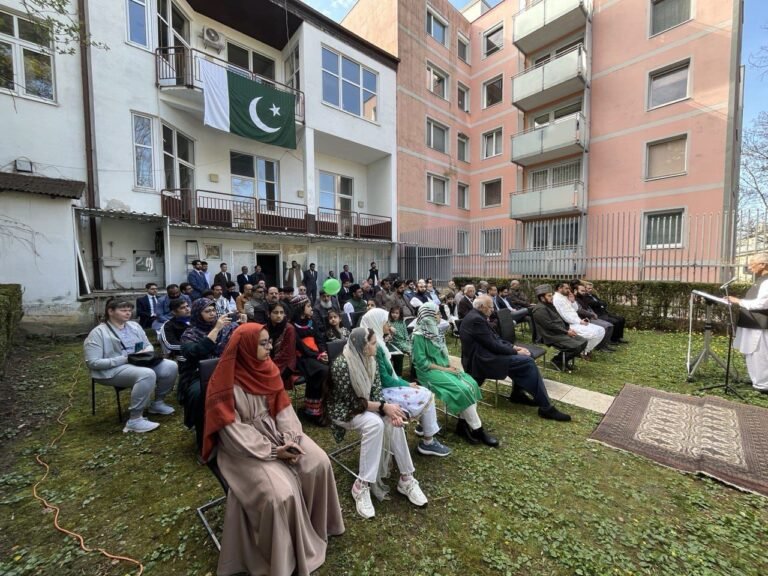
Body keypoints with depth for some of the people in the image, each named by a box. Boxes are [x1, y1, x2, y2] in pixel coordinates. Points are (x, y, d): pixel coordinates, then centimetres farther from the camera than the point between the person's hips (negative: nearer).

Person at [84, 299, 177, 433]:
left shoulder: (134, 325, 12)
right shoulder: (98, 332, -7)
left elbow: (148, 345, 17)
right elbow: (93, 363, -13)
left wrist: (146, 352, -7)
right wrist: (124, 359, -19)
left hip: (139, 363, 7)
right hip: (113, 370, -7)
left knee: (170, 366, -16)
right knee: (147, 374, -36)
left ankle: (158, 402, 6)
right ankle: (135, 420, -25)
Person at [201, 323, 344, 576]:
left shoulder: (267, 369, -1)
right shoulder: (226, 383, -19)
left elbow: (283, 407, 1)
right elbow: (232, 430, -19)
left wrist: (290, 438, -14)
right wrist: (273, 451, -19)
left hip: (275, 432, 6)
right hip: (245, 447, -5)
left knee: (319, 462, -10)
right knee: (281, 493, -22)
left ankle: (315, 524, 15)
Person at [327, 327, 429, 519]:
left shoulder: (370, 360, -5)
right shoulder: (341, 366, -27)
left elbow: (377, 391, -5)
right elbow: (353, 402, -24)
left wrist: (389, 409, -24)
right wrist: (384, 407, -27)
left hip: (365, 406, 6)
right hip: (344, 410, -6)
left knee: (393, 421, -21)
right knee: (374, 423, -33)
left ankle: (406, 478, -7)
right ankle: (362, 485, -20)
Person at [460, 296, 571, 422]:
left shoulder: (475, 317, 12)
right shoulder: (476, 319, -21)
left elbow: (494, 337, 15)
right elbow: (493, 345, -21)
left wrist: (513, 346, 2)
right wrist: (515, 351, -8)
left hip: (482, 356, 11)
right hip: (482, 361, -11)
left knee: (523, 358, 11)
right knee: (527, 362, -13)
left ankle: (517, 393, 18)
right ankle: (546, 407, -4)